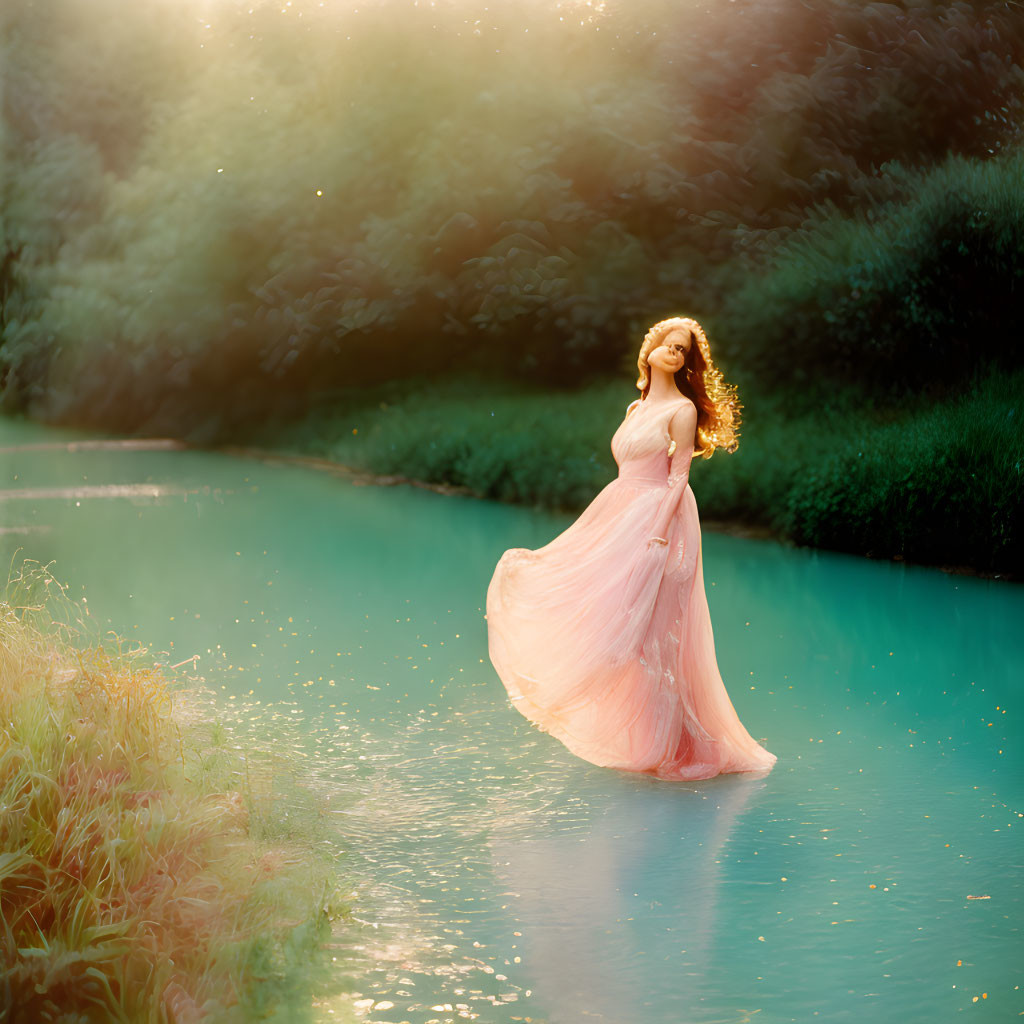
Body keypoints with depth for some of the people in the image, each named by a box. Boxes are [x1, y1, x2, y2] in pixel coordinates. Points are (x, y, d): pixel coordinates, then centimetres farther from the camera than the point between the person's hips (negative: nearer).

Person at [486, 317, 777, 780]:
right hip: (620, 518, 8)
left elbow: (678, 477, -11)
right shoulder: (637, 408, 17)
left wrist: (659, 532, -20)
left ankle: (664, 745, -2)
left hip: (657, 520, -8)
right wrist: (606, 526, 17)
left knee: (639, 626, -11)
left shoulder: (682, 409, -5)